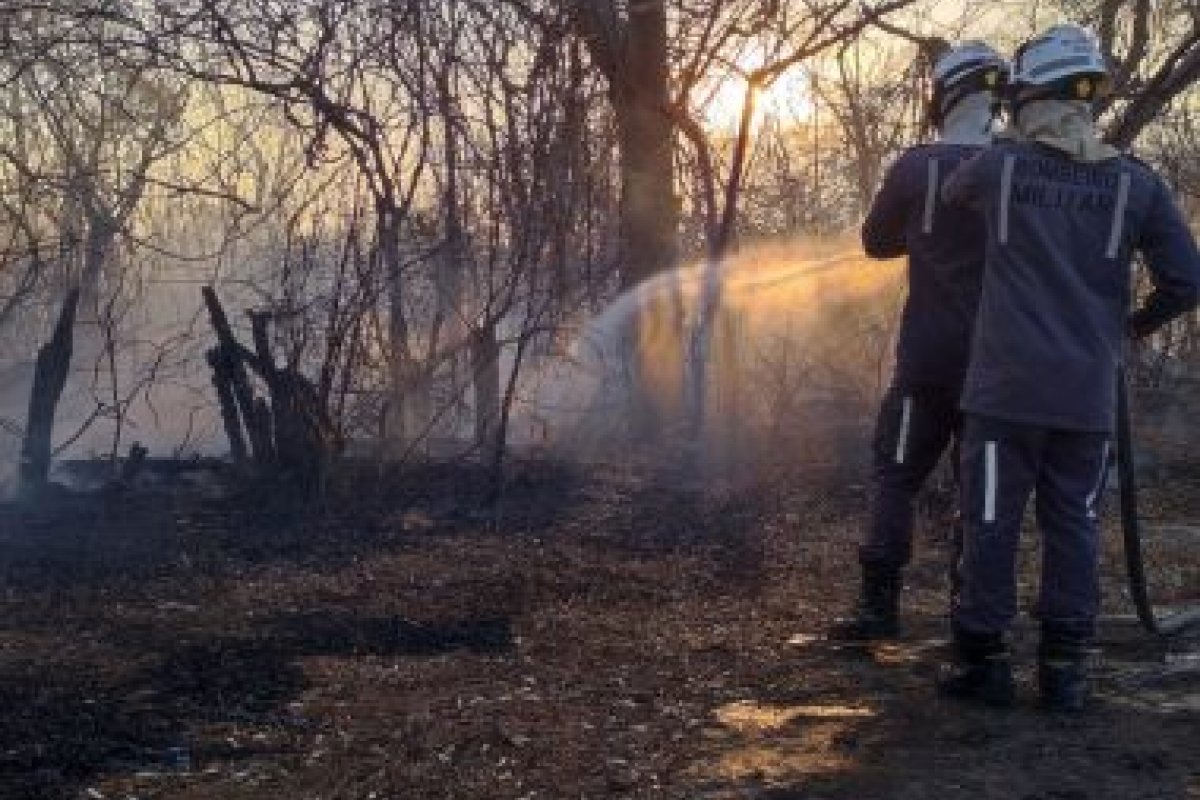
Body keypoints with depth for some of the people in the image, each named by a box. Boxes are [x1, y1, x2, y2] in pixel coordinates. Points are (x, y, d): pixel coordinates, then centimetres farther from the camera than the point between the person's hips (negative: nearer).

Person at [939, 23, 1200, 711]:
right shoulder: (1135, 183, 0)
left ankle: (984, 664, 10)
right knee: (1074, 526, 9)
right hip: (1088, 393, 2)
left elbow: (950, 194, 23)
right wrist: (1141, 322, 20)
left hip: (1006, 388, -1)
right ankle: (1066, 671, 11)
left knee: (992, 522, 5)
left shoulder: (997, 167, -1)